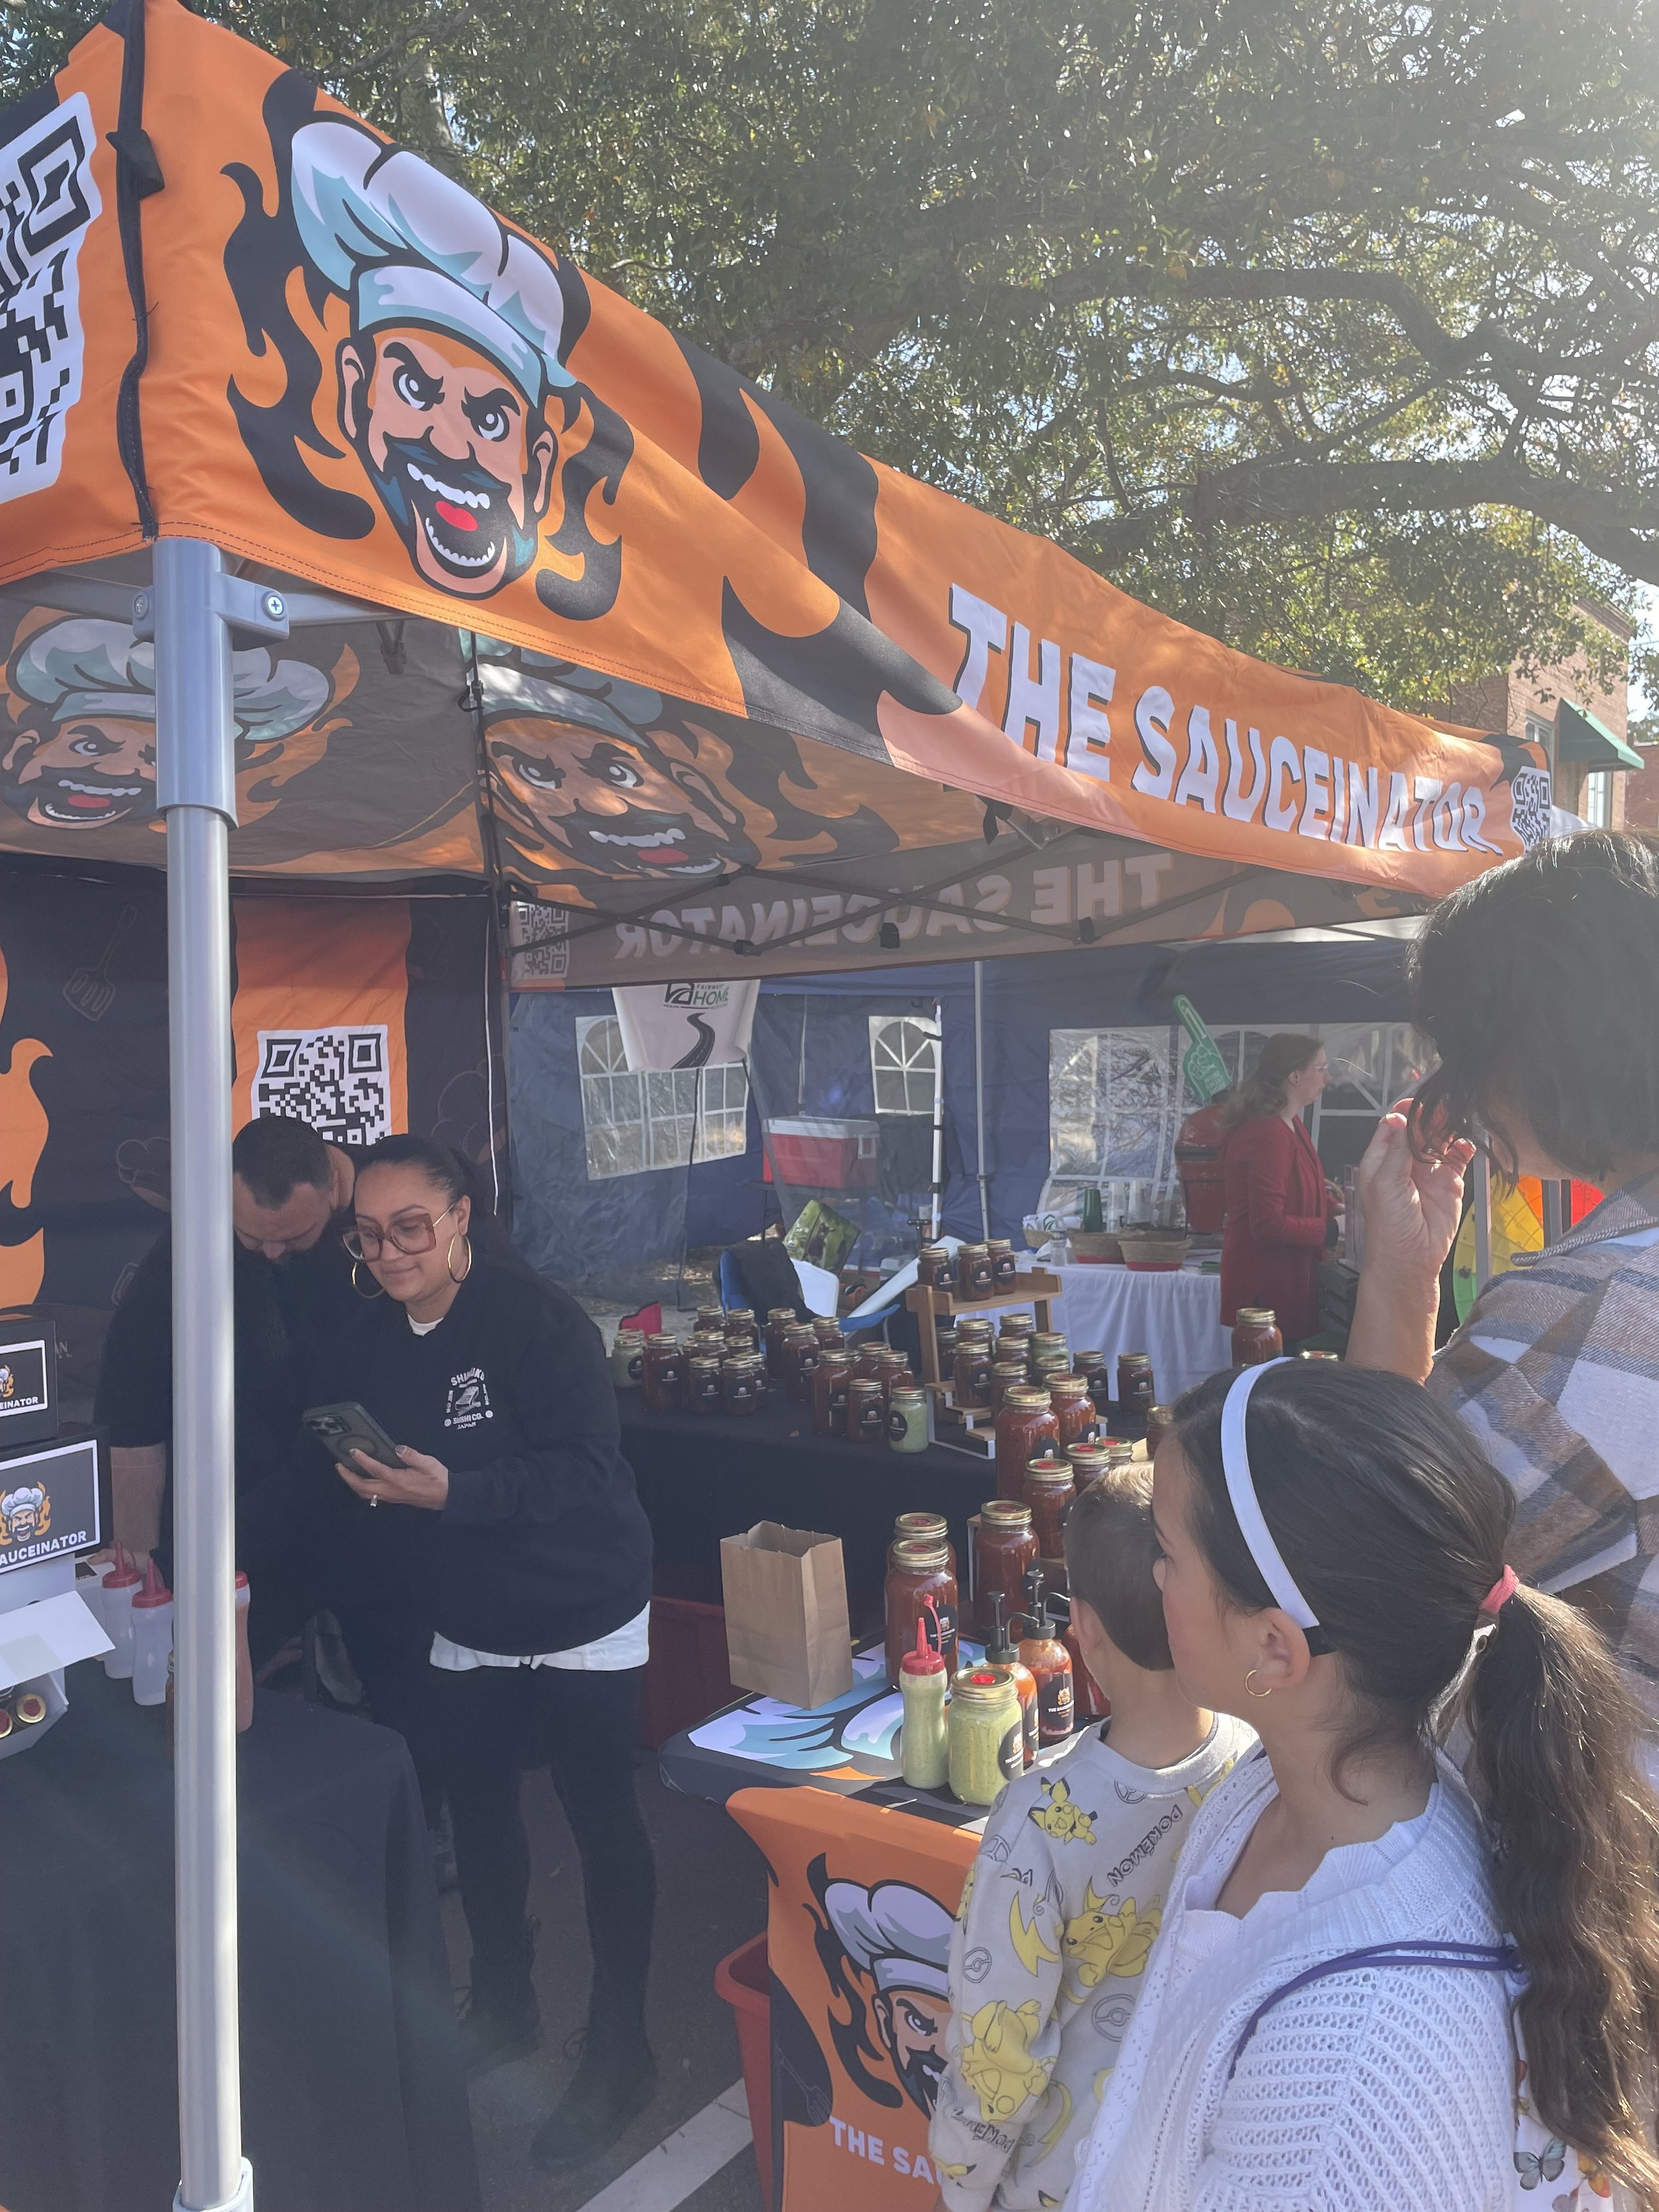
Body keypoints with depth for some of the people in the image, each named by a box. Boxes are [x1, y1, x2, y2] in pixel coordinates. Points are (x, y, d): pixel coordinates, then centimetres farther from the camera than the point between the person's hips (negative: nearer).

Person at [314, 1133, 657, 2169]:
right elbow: (358, 1486, 8)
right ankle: (504, 2005, 42)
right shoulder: (371, 1341, -2)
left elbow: (587, 1471, -31)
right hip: (464, 1631, 6)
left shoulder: (538, 1318, -24)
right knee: (479, 1812, 19)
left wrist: (451, 1491, -40)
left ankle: (620, 2052, 23)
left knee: (605, 1824, 5)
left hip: (581, 1625, -6)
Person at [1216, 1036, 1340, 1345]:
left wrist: (1333, 1205, 5)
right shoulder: (1268, 1135, -22)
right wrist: (1329, 1230, -15)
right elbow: (1269, 1224, -24)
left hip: (1289, 1279, 10)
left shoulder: (1291, 1125, 11)